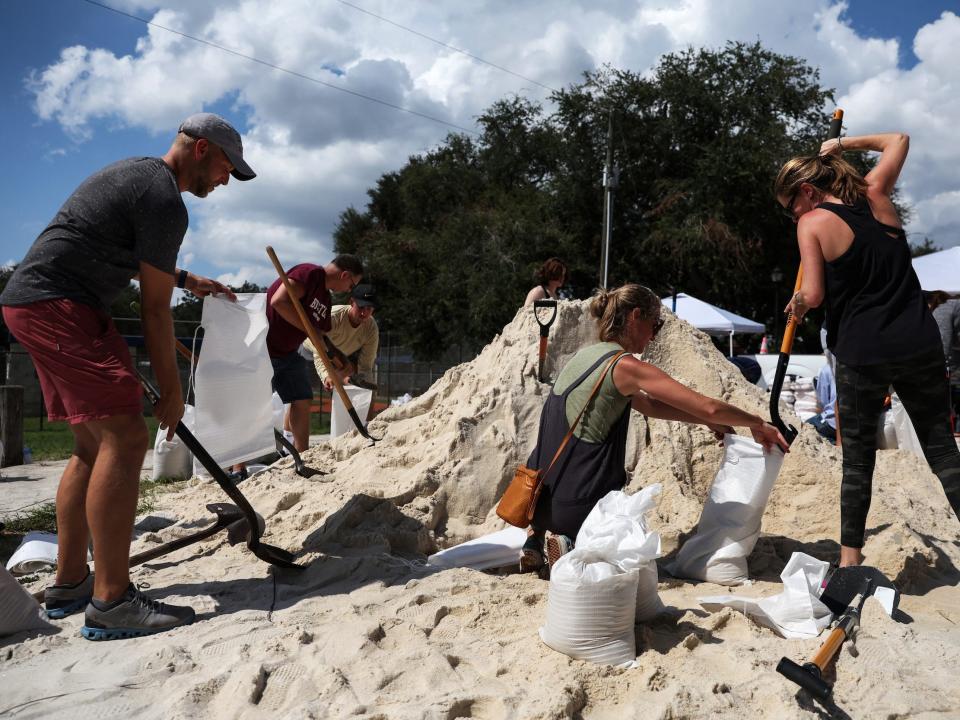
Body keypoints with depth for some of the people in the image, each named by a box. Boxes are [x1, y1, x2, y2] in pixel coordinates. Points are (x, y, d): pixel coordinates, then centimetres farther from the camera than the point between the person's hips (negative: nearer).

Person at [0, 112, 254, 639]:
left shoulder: (135, 173, 20)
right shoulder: (165, 201, -12)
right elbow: (155, 309, -11)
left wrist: (189, 280, 35)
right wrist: (171, 391, -4)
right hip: (59, 305, -11)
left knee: (94, 444, 12)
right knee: (125, 436, -17)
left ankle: (68, 584, 17)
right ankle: (111, 604, -19)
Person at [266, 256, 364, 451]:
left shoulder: (326, 300, 10)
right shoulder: (309, 273, -18)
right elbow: (278, 301, -32)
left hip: (287, 352, 9)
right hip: (261, 348, -9)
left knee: (302, 401, 4)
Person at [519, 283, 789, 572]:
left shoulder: (583, 356, 12)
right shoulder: (626, 366, -12)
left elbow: (648, 405, 22)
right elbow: (708, 407, -14)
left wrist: (707, 421, 20)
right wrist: (758, 423, 2)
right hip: (580, 506, -7)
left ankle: (536, 537, 18)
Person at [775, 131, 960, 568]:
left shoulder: (813, 223, -5)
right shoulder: (875, 194, 8)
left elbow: (813, 295, -11)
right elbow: (898, 140, 27)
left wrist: (796, 303, 9)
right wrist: (843, 144, 30)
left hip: (861, 354, -4)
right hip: (919, 344, 4)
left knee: (857, 458, 9)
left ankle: (850, 557, 16)